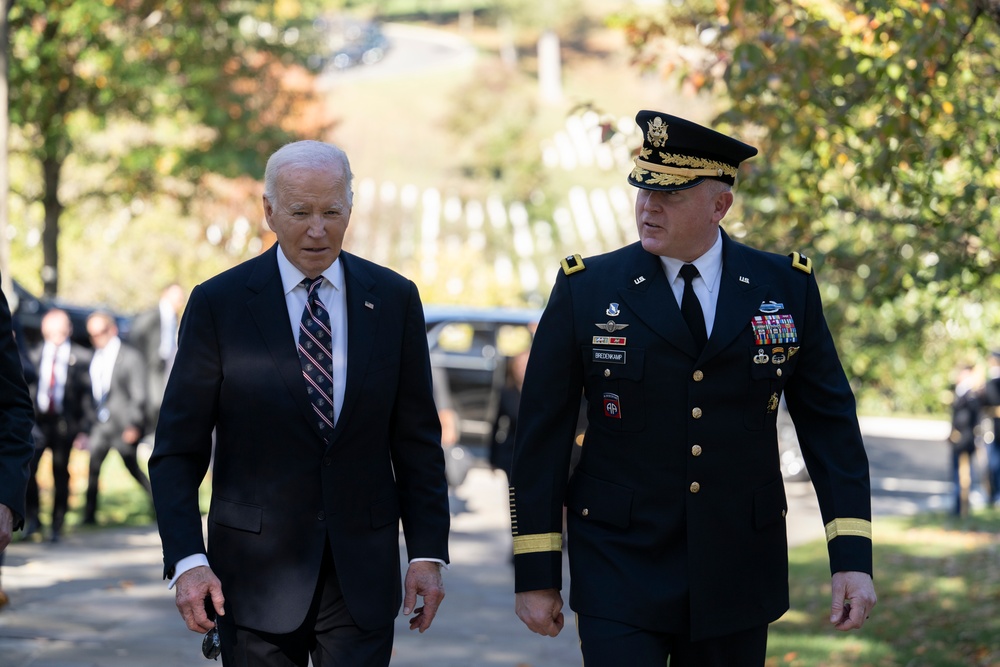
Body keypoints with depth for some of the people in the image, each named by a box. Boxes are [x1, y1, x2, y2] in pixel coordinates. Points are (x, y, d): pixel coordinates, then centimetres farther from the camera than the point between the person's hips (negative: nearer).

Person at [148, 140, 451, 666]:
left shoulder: (393, 300, 4)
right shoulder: (219, 304, -3)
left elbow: (416, 439, 7)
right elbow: (177, 449, -3)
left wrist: (428, 553, 0)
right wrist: (187, 560, -14)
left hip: (362, 574, 2)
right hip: (256, 574, -1)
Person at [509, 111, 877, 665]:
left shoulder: (787, 288, 1)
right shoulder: (585, 290, -3)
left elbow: (830, 425, 3)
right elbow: (542, 437, 0)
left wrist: (852, 558, -5)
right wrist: (536, 575, -2)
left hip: (736, 574, 2)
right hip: (619, 573, -2)